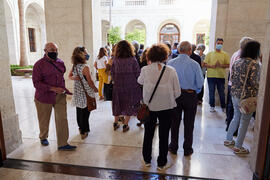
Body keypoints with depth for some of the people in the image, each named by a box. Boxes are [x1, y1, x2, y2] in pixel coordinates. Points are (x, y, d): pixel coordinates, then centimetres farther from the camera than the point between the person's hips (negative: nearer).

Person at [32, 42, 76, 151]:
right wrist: (53, 88, -24)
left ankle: (62, 144, 8)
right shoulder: (39, 64, -11)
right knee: (44, 120, 14)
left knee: (62, 119, -1)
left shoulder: (60, 62, 6)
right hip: (44, 96, -3)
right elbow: (36, 83, -15)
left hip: (60, 96, 4)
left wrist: (63, 88, 11)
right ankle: (43, 137, 43)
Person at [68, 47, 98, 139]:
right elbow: (89, 81, -15)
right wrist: (95, 89, 0)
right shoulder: (85, 67, -20)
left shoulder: (74, 66, 1)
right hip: (86, 93, -7)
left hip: (77, 92, 7)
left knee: (79, 110, 17)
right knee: (85, 112, 4)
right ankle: (84, 132, 13)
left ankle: (81, 128, 34)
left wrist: (74, 78, -6)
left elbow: (69, 76, 13)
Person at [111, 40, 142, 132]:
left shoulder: (115, 60, -5)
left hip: (118, 86, 3)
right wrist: (137, 83, 8)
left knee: (118, 104, 18)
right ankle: (125, 125, 19)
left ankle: (115, 123, 29)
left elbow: (112, 74, 0)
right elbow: (138, 74, -9)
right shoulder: (132, 60, -12)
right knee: (129, 105, 13)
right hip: (131, 86, -2)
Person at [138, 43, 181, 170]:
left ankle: (147, 160, 36)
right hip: (166, 107, -1)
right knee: (164, 136, 14)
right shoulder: (171, 71, -11)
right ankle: (161, 163, 28)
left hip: (149, 107, 1)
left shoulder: (145, 70, -10)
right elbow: (177, 93, -7)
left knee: (148, 134, 20)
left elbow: (139, 81, 12)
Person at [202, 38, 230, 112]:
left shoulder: (225, 54, 7)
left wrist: (221, 65, -16)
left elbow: (228, 65, 2)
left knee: (222, 93, 5)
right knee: (211, 92, 7)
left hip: (221, 76, 0)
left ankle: (223, 107, 18)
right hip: (211, 76, 0)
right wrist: (211, 66, -16)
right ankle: (212, 106, 20)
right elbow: (204, 64, 2)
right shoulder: (209, 54, 6)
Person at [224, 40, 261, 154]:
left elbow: (232, 78, 8)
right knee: (244, 121, 7)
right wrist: (257, 94, -3)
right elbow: (254, 82, -18)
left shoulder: (237, 62, 5)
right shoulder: (255, 64, -15)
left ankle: (228, 140, 34)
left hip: (235, 95, 7)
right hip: (247, 97, -6)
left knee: (236, 117, 22)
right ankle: (238, 147, 18)